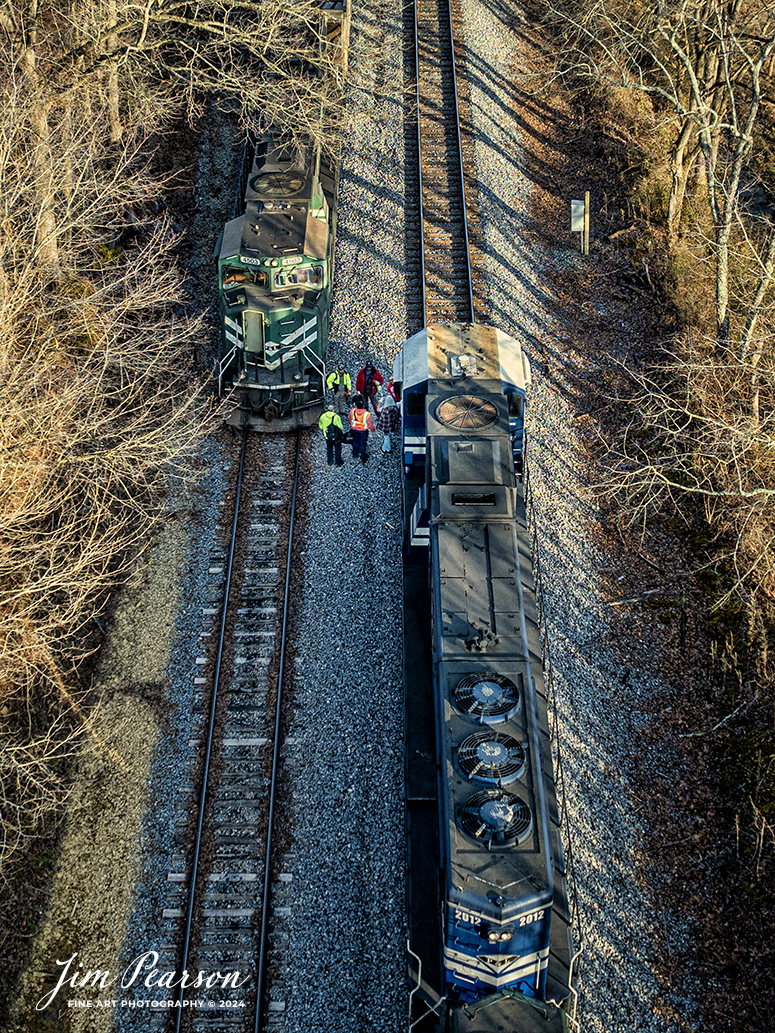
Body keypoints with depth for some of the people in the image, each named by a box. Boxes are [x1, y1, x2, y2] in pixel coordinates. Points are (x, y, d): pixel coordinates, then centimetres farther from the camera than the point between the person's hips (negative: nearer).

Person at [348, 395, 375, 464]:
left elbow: (350, 421, -3)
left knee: (355, 442, 26)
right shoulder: (367, 414, -31)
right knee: (363, 443, 17)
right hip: (363, 431, -2)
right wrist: (372, 429, 5)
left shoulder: (352, 411, -24)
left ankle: (355, 455, 43)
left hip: (354, 430, 3)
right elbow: (370, 423, -17)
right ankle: (363, 458, 31)